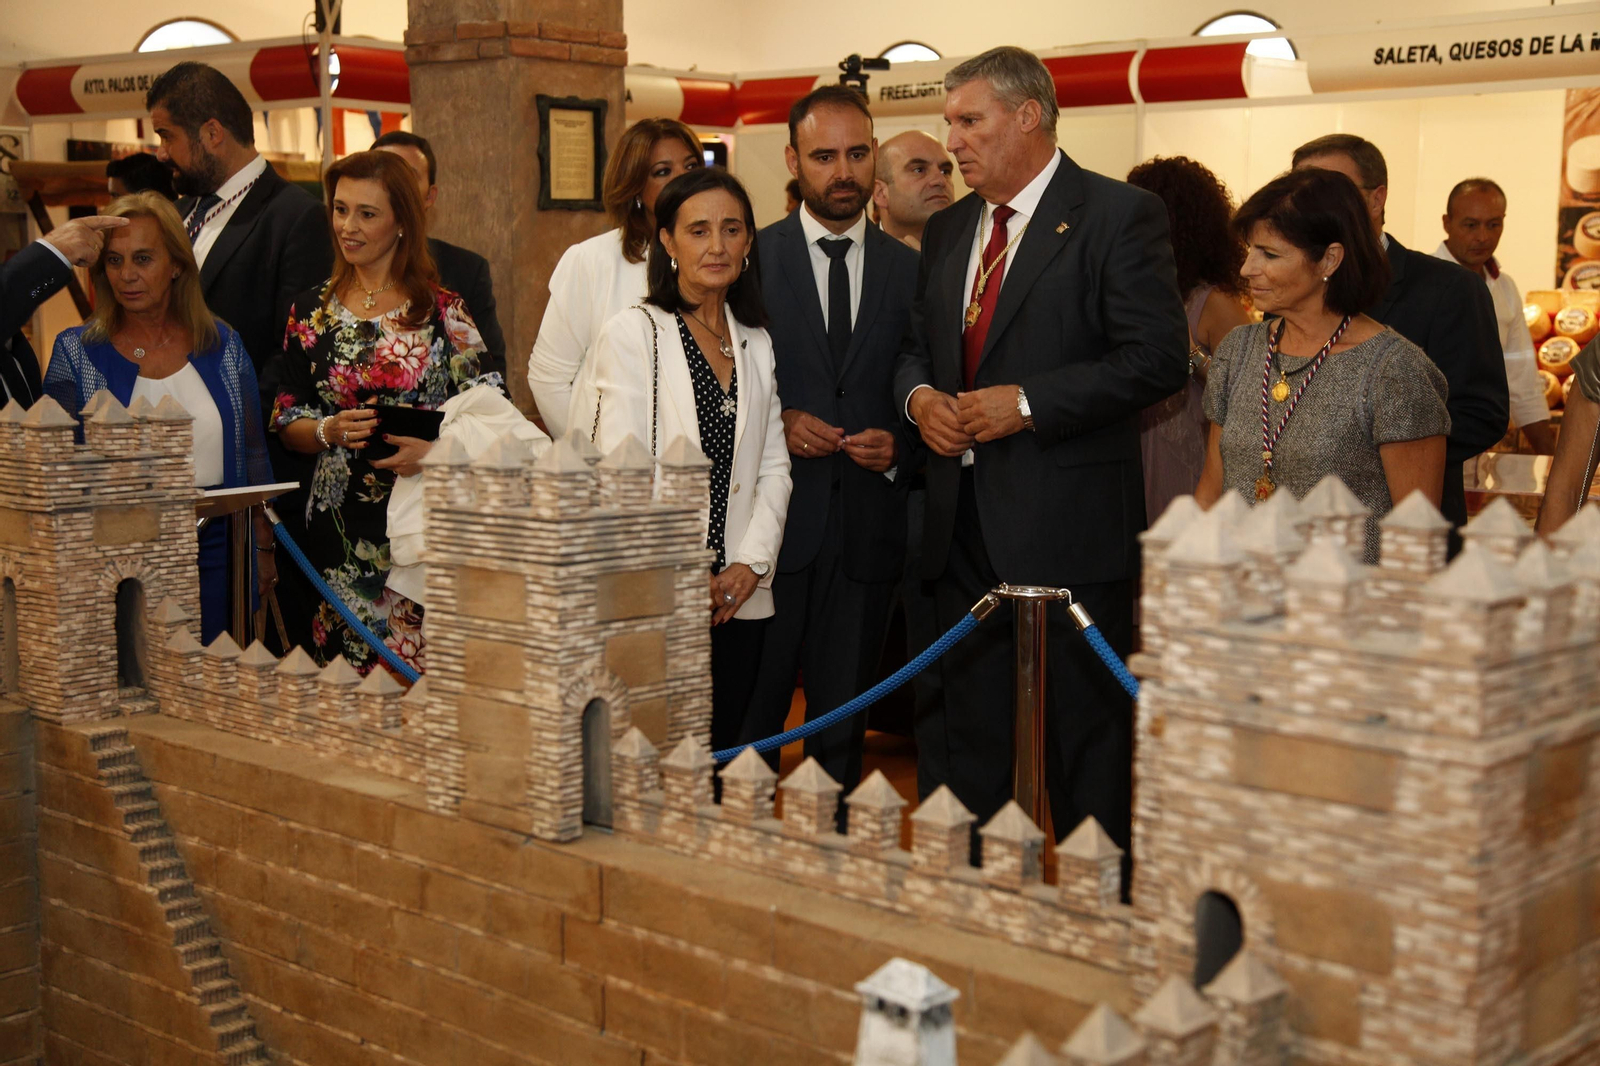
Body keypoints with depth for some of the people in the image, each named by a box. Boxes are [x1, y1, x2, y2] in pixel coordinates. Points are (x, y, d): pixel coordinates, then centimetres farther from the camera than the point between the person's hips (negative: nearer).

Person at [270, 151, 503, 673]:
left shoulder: (443, 311, 1)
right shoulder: (311, 311, 10)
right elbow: (285, 421, 12)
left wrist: (436, 449, -18)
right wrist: (329, 431, -8)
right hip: (341, 525, 2)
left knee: (425, 670, -6)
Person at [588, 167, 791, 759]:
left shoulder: (757, 344, 15)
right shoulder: (632, 333, -1)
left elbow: (773, 468, 13)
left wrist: (751, 563, -2)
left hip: (740, 598, 5)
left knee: (724, 752, 6)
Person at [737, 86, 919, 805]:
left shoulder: (910, 271, 8)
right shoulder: (750, 257, 2)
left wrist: (899, 443, -7)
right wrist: (776, 421, -12)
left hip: (867, 524, 2)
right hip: (772, 515, -2)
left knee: (843, 716, 11)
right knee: (751, 712, 2)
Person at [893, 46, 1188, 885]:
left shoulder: (1121, 217, -7)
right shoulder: (947, 229, 15)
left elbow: (1157, 358, -13)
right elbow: (916, 344, 23)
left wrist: (1026, 403, -18)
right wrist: (919, 395, -1)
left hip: (1068, 518, -7)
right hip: (962, 516, 7)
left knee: (1087, 729, 3)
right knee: (965, 718, 14)